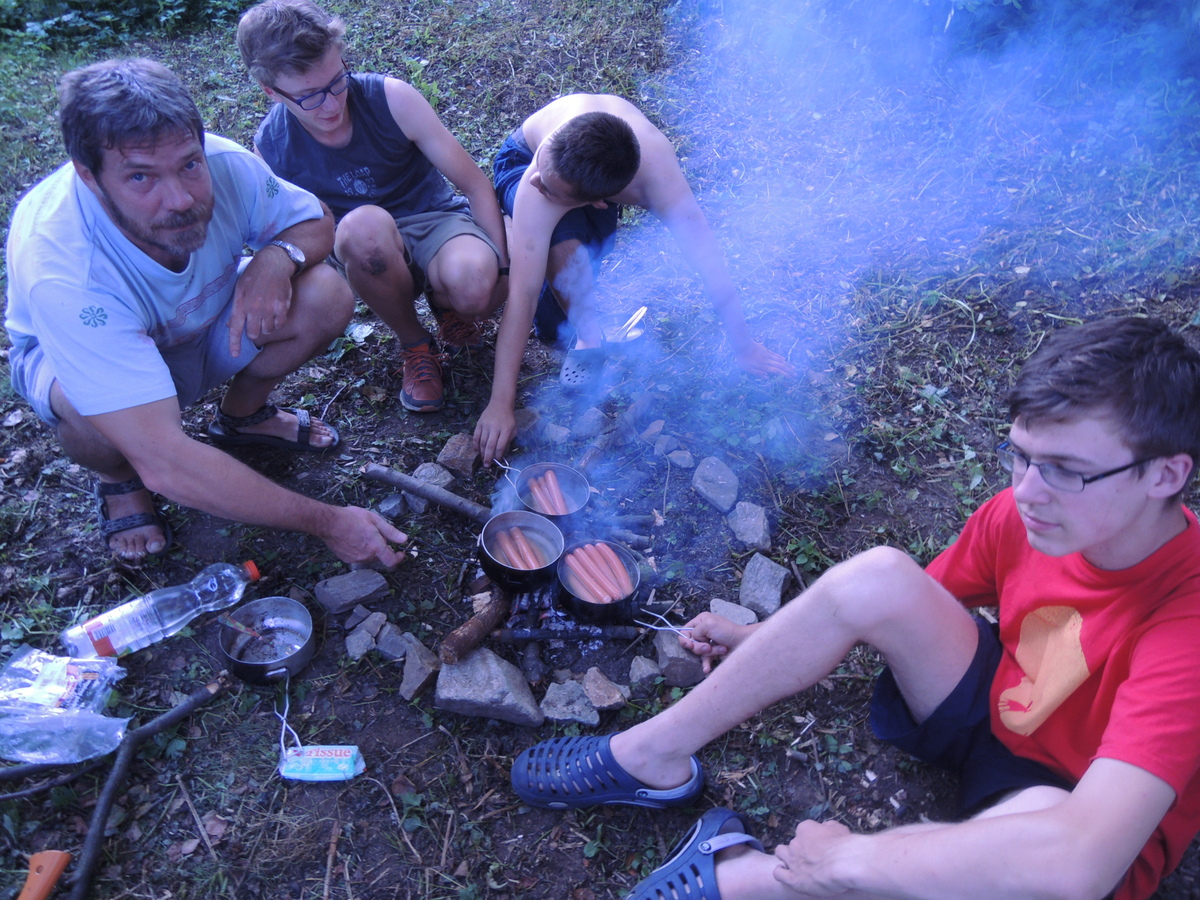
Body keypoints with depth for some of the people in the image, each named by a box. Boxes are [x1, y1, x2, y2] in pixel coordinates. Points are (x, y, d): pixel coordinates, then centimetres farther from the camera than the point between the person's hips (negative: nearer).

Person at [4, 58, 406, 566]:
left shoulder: (223, 165, -29)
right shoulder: (60, 271, -40)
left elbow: (317, 223, -8)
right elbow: (165, 464, -45)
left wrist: (277, 257, -33)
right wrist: (327, 523, -44)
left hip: (206, 325, 4)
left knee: (326, 295, -22)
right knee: (97, 406, -39)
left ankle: (242, 414, 7)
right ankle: (118, 479, 0)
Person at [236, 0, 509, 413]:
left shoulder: (392, 99, -16)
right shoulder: (271, 147, -11)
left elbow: (475, 185, -12)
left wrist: (505, 269, -18)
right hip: (372, 255, 1)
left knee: (474, 289, -38)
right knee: (363, 223, -39)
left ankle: (442, 302, 4)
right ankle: (413, 344, -11)